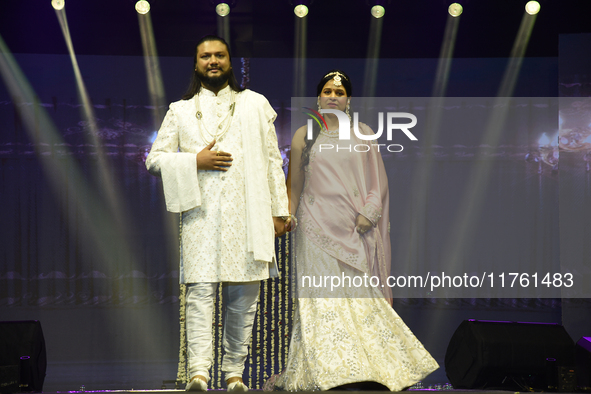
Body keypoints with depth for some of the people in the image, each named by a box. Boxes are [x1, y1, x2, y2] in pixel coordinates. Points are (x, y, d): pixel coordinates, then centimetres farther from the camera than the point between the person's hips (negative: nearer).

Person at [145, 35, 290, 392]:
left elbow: (273, 159, 12)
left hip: (247, 214, 1)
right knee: (200, 290, -12)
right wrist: (195, 161, -5)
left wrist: (279, 209, 6)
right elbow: (155, 159, 12)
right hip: (201, 213, 0)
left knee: (243, 297, 0)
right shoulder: (180, 111, 16)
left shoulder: (255, 104, 16)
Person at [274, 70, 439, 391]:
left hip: (354, 227, 0)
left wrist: (369, 212, -6)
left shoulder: (363, 134, 10)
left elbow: (378, 181, 8)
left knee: (360, 292, -4)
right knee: (324, 293, -8)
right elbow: (294, 184, 12)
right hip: (317, 226, 0)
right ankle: (331, 368, -6)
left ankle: (370, 364, 2)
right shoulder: (304, 136, 11)